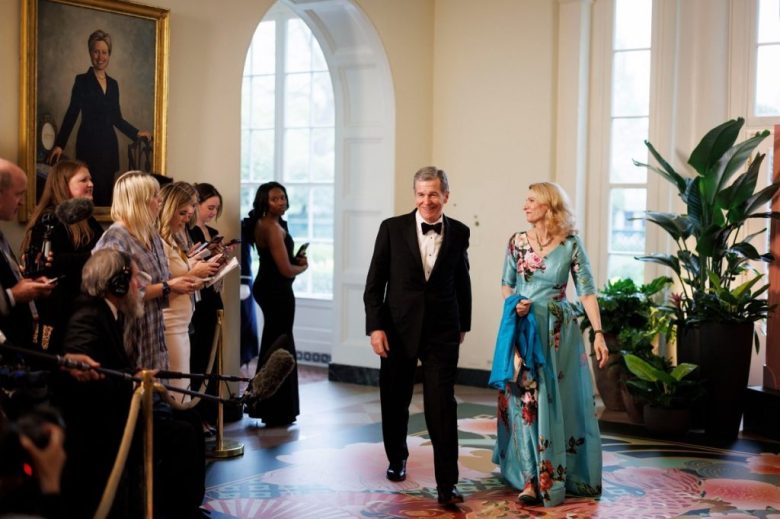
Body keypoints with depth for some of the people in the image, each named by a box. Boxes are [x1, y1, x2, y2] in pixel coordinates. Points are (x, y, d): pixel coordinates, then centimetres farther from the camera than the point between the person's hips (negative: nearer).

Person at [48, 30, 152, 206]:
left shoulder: (113, 84, 13)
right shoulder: (82, 81, -1)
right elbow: (71, 114, -5)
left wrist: (136, 133, 20)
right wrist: (59, 144, -12)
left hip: (109, 145, 5)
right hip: (89, 145, -5)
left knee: (106, 193, 2)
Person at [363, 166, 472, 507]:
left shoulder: (459, 233, 2)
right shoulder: (392, 228, -4)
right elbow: (374, 282, -3)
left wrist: (463, 325, 16)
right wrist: (375, 327, -9)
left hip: (442, 333, 0)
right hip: (398, 329, 0)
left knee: (441, 407, -6)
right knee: (394, 401, 14)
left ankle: (447, 485, -1)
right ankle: (397, 458, 40)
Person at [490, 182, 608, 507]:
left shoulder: (571, 244, -4)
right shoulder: (517, 242, 3)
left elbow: (587, 290, -7)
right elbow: (506, 285, 11)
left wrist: (598, 333, -14)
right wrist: (514, 305, -10)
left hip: (558, 331, -2)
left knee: (557, 401, 1)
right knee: (525, 400, 1)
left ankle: (554, 474, 12)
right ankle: (530, 478, 6)